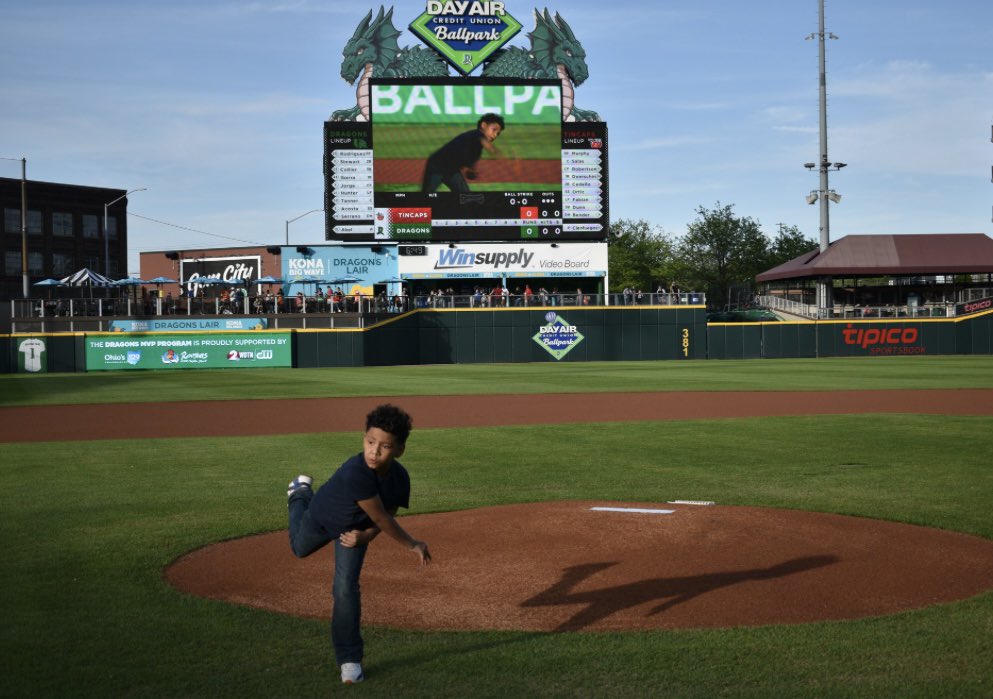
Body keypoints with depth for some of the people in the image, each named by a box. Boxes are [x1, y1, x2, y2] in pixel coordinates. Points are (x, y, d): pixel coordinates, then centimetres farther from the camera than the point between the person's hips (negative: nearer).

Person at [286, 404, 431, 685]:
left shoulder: (400, 479, -31)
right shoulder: (355, 472, -48)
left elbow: (386, 515, -11)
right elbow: (381, 519, -39)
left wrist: (366, 536, -28)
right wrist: (412, 545, -28)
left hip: (355, 528, 2)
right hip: (322, 515, -1)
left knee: (346, 588, -10)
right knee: (301, 549, 30)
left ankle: (349, 658, 5)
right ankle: (301, 493, 58)